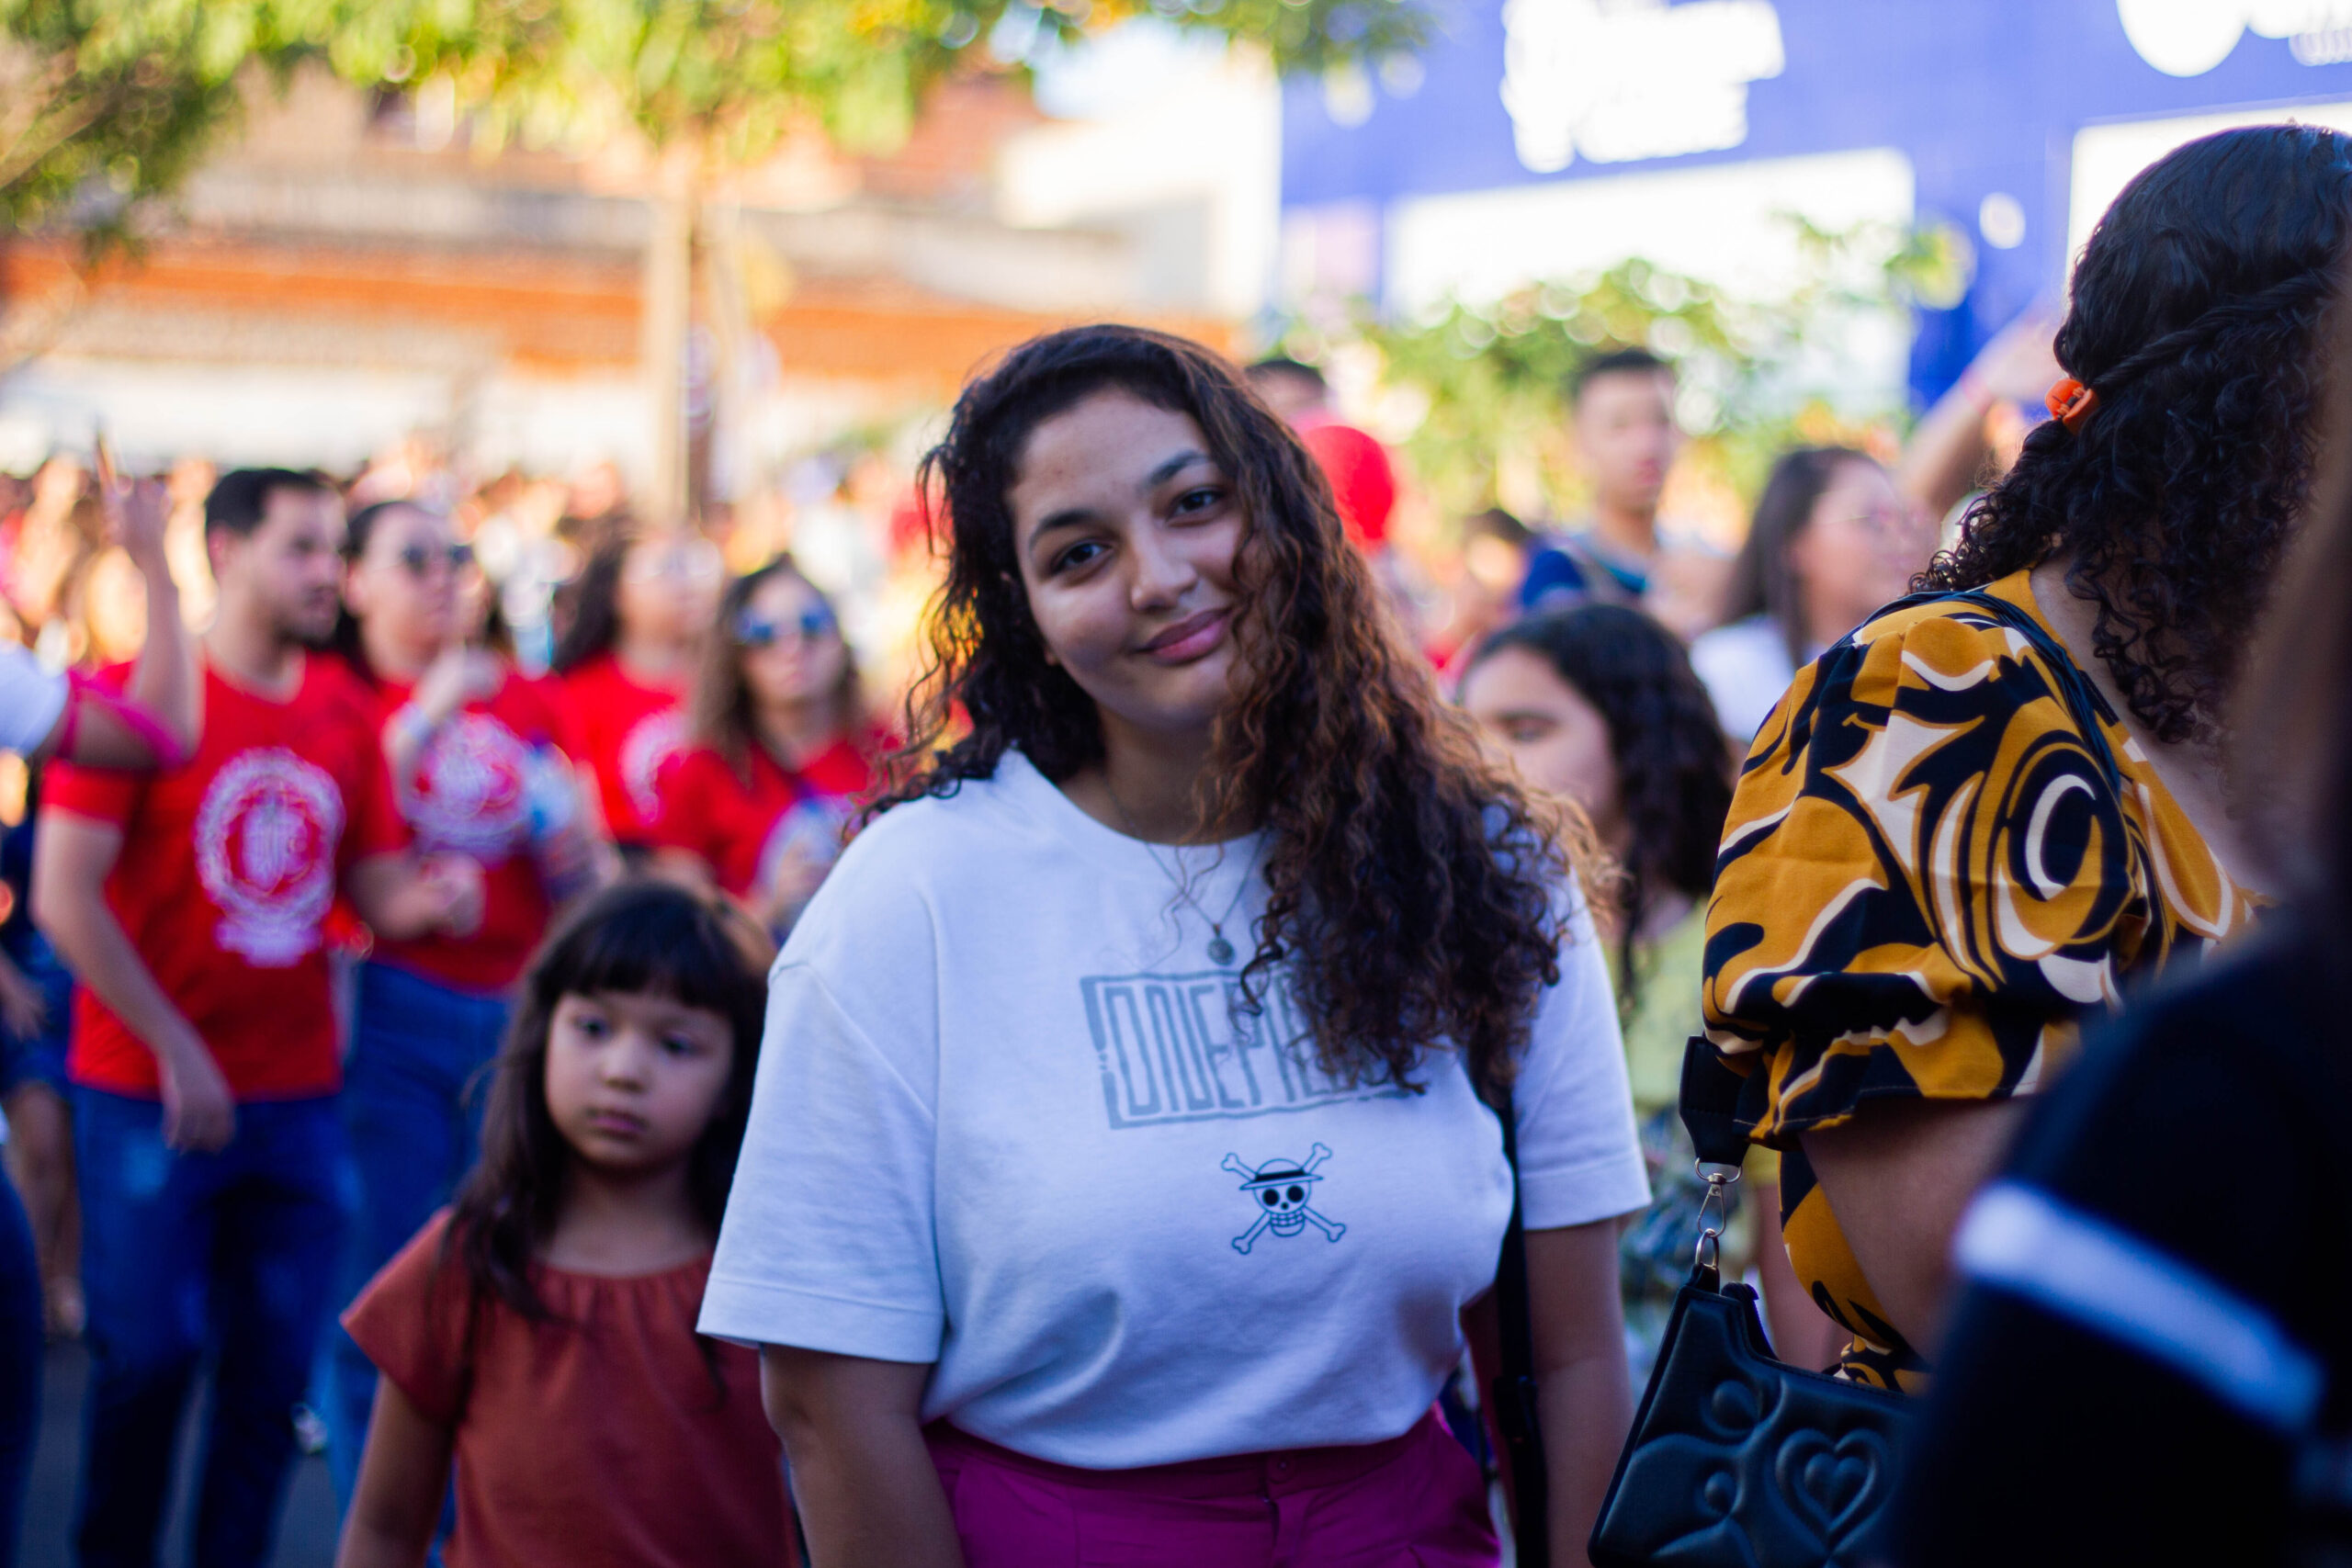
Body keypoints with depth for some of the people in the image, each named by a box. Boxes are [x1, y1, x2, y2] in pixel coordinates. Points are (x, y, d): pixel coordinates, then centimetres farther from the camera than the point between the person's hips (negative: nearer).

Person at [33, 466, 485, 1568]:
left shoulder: (346, 714, 8)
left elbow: (376, 884, 13)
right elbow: (62, 897, -11)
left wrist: (430, 897, -12)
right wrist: (173, 1048, -13)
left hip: (298, 1096, 5)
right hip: (149, 1097, -4)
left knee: (275, 1370, 6)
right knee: (149, 1354, 1)